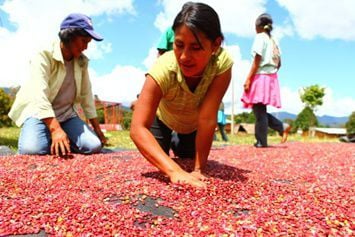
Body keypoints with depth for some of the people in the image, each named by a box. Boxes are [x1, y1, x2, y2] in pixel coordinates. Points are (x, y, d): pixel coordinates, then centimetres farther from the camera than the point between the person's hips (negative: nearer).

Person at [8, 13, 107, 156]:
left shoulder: (82, 61, 1)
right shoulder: (44, 56, -16)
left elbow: (86, 95, 3)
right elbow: (40, 95, -28)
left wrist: (97, 129, 2)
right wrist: (56, 129, -40)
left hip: (67, 114, 4)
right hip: (39, 112, -4)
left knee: (94, 146, -17)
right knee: (31, 149, -32)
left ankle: (59, 142, 8)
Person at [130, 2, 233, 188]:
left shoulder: (222, 63, -40)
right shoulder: (163, 69, -42)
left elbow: (207, 119, -39)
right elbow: (138, 128, -48)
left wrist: (199, 169, -38)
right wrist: (174, 171, -59)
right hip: (163, 117, -1)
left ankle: (177, 143, 46)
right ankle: (169, 142, 32)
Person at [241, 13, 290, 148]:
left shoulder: (260, 37, -3)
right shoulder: (273, 41, 19)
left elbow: (257, 60, -12)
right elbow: (278, 64, 16)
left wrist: (248, 79, -14)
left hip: (260, 77, -8)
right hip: (271, 78, 8)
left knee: (259, 110, -8)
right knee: (260, 110, 13)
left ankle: (261, 142, -6)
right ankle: (282, 127, 5)